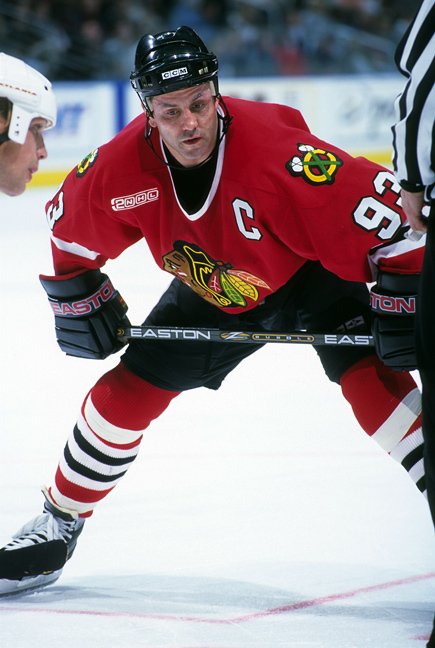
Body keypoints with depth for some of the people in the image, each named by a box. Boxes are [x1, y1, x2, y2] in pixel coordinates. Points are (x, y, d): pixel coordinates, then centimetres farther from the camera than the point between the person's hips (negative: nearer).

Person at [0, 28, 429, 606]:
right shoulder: (121, 167, -25)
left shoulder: (276, 150, -39)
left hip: (313, 273, -4)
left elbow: (384, 212, -35)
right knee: (125, 393, 3)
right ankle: (57, 527, 22)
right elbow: (70, 225, -1)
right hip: (211, 294, 4)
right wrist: (77, 297, 3)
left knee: (369, 373, -28)